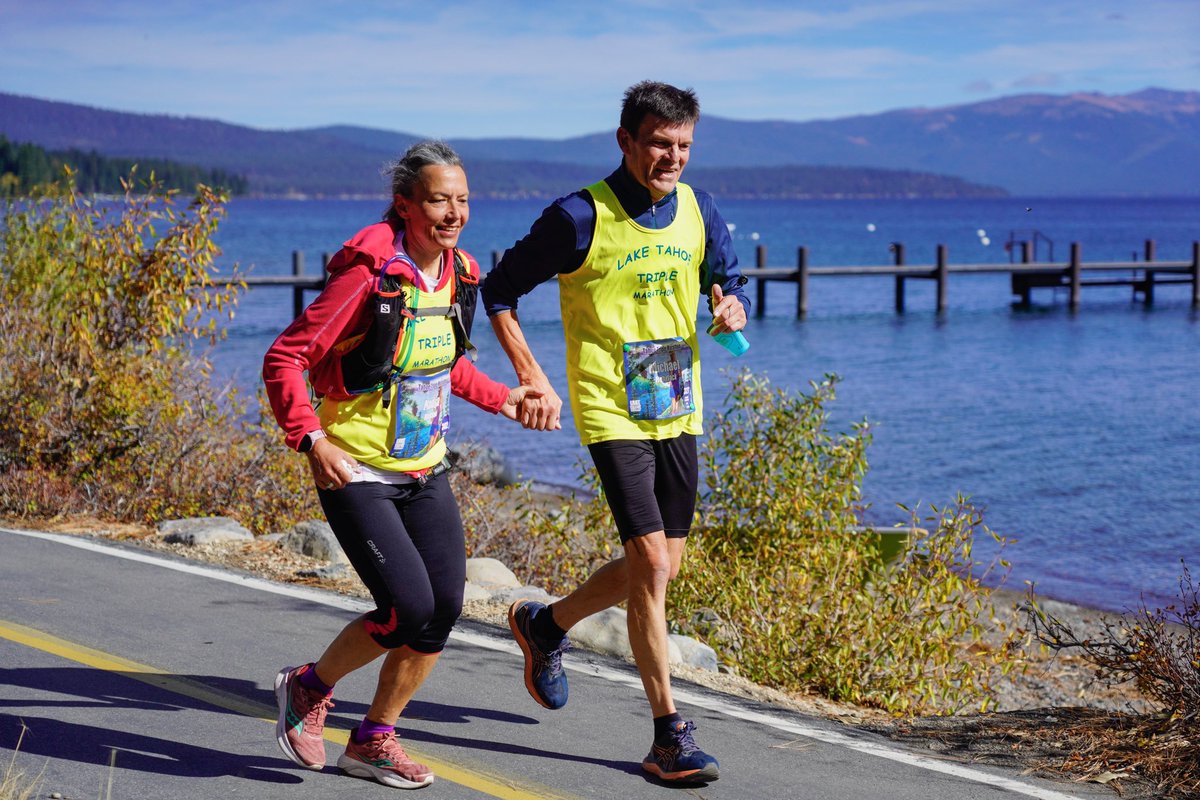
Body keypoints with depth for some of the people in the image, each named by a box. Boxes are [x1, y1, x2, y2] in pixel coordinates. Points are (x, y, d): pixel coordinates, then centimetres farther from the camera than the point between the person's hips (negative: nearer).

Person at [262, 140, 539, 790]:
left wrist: (500, 398, 17)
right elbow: (284, 360, -18)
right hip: (355, 473, -7)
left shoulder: (458, 273, 4)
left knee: (445, 607, 1)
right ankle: (309, 687, 14)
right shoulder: (368, 273, -19)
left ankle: (374, 741, 20)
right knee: (409, 608, -15)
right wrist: (312, 440, -27)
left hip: (424, 470, 7)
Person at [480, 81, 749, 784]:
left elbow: (729, 281, 16)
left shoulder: (698, 212, 2)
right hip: (611, 411, -6)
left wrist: (732, 307, -9)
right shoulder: (580, 218, -13)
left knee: (663, 567, 12)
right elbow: (499, 291, -3)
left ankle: (545, 624, 38)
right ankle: (670, 734, -6)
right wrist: (534, 381, -10)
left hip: (678, 410, 6)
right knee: (650, 561, -14)